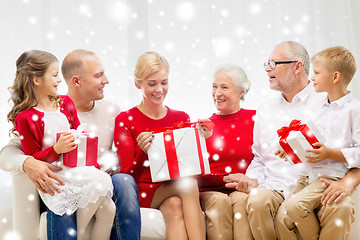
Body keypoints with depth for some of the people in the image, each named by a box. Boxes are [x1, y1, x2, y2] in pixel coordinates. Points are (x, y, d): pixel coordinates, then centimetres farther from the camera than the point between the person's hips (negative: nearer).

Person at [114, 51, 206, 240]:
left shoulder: (182, 118, 11)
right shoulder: (125, 120, 0)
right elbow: (127, 175, -5)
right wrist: (144, 152, -25)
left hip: (178, 190, 3)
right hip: (143, 192, -3)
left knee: (174, 207, -35)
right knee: (189, 184, -33)